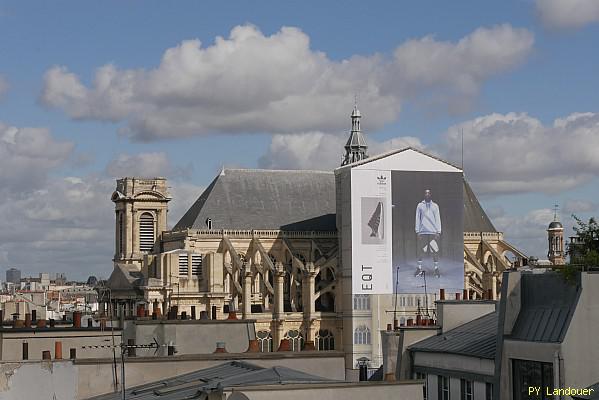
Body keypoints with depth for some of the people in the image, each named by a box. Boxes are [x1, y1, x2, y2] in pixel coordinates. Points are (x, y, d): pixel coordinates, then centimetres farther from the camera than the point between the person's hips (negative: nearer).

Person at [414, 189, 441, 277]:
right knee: (421, 251, 2)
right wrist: (417, 231, 0)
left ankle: (436, 269, 4)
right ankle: (419, 268, 10)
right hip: (422, 232, 0)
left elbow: (438, 219, 7)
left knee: (435, 251, -2)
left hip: (433, 232, 0)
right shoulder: (420, 205, 9)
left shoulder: (435, 206, 9)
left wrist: (438, 231, -2)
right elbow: (417, 219, 7)